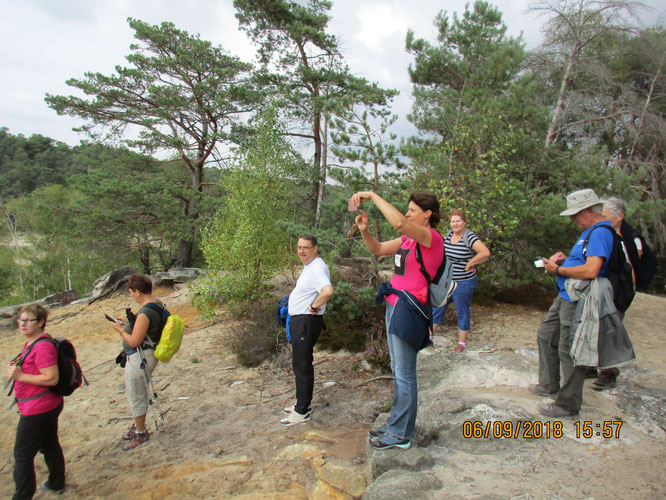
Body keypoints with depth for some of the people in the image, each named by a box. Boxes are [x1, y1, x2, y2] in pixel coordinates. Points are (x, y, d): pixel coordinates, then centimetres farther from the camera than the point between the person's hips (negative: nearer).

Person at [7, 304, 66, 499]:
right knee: (50, 446, 23)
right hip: (48, 406, 10)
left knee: (22, 455, 4)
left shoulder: (42, 347, -25)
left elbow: (51, 378, -28)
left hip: (37, 410, -10)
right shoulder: (32, 343, 8)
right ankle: (56, 484, 40)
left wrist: (20, 376, -23)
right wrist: (17, 367, 7)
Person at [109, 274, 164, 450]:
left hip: (139, 359, -10)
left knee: (136, 397, 7)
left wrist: (120, 330, -9)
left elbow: (134, 341, -25)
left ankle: (140, 432, 23)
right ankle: (139, 426, 40)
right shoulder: (159, 305, 3)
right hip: (149, 355, 10)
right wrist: (127, 324, 12)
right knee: (140, 394, 24)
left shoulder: (145, 313, -27)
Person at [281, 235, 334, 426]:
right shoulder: (309, 266, 14)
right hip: (299, 321, 11)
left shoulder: (317, 267, -20)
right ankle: (303, 403, 34)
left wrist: (314, 306, -25)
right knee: (299, 364, 20)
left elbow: (328, 291, -38)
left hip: (307, 322, -11)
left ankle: (302, 412, 8)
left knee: (302, 366, -3)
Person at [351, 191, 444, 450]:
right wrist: (365, 231, 1)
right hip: (395, 306, 10)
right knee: (397, 370, 18)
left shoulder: (432, 238, -15)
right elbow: (378, 249, 20)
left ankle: (400, 434, 14)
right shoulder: (408, 238, 13)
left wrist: (372, 195, -23)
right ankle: (396, 424, 32)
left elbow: (399, 223, -32)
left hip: (409, 310, -10)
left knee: (404, 374, 0)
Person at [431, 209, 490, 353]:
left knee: (462, 312, 7)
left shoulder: (470, 237, -17)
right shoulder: (449, 234, 5)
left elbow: (485, 253, -31)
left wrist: (469, 264, -21)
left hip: (463, 283, -7)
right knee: (436, 307, 11)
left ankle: (462, 342, 22)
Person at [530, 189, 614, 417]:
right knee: (546, 335, 20)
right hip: (566, 296, 11)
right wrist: (566, 258, 6)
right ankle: (549, 385, 35)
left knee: (569, 351, -2)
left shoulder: (600, 232, -19)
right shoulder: (590, 231, 15)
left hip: (578, 302, -11)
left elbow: (591, 270, -30)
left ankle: (568, 404, 12)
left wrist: (558, 270, -17)